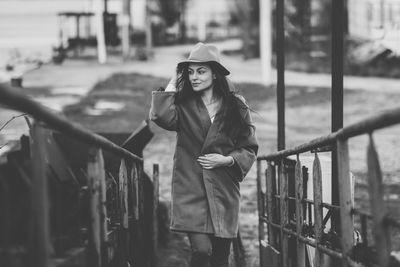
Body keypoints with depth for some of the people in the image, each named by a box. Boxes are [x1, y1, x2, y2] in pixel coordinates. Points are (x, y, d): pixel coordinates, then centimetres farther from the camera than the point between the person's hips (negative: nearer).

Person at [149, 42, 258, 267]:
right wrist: (173, 84, -9)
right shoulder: (183, 105, 1)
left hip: (223, 190, 2)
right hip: (190, 189, -2)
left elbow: (249, 149, 9)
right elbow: (161, 116, -21)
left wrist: (226, 160, -8)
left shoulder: (236, 106, 4)